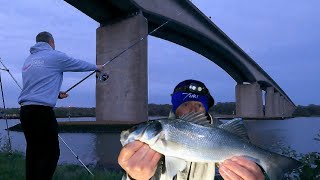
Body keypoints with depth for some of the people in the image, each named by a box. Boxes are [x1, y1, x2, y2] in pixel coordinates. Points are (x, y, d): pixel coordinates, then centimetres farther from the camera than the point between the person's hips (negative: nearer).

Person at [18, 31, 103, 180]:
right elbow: (79, 64, 12)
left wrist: (56, 94, 30)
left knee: (33, 152, 13)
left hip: (25, 110, 8)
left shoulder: (28, 60, 19)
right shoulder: (55, 56, -1)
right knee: (51, 153, -2)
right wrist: (96, 67, 29)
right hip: (42, 111, -7)